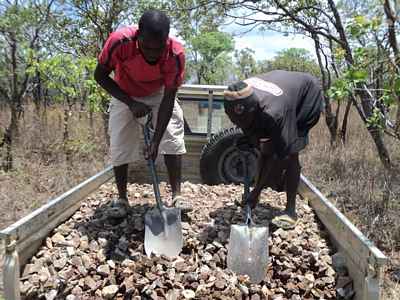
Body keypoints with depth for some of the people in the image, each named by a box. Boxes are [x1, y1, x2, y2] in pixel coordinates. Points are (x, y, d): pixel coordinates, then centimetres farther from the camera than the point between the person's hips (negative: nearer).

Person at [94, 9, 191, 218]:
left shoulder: (176, 54, -34)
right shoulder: (120, 41, -36)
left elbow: (168, 99, -27)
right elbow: (100, 75, -19)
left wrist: (156, 140, -31)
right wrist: (131, 103, -28)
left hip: (159, 94, 0)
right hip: (125, 95, 0)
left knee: (172, 138, -12)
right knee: (119, 145, -5)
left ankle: (177, 195, -3)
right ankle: (122, 198, 10)